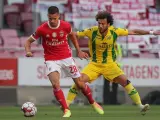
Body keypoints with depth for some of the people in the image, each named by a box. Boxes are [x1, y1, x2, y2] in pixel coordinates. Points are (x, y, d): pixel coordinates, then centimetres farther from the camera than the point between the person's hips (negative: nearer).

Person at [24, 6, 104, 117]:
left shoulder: (66, 26, -11)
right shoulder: (42, 29, -16)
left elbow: (72, 35, 13)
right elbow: (29, 41, -3)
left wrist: (79, 51, 12)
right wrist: (28, 51, -24)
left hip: (66, 57, 2)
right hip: (52, 60, -1)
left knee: (80, 83, 7)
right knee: (55, 84, -24)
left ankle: (93, 103, 32)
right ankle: (66, 110, -13)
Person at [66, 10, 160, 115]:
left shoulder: (114, 31, -12)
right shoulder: (92, 31, -15)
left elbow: (133, 32, -2)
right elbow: (75, 34, -10)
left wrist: (151, 32, 0)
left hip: (110, 64, 0)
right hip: (95, 64, 0)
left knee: (125, 81, -14)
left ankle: (140, 106, -7)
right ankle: (66, 105, -7)